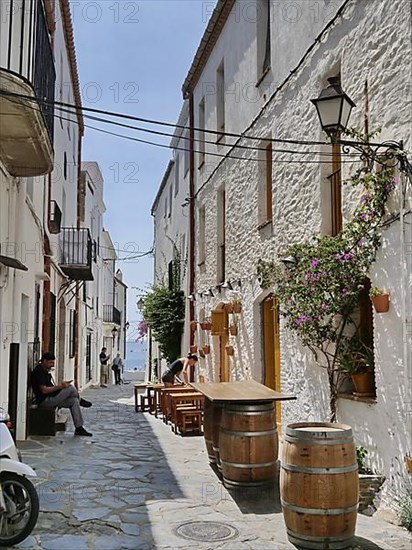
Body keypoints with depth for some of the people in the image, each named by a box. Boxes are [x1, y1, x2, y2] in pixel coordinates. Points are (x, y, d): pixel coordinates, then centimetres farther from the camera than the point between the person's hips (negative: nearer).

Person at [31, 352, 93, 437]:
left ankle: (79, 428, -1)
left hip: (51, 398, 10)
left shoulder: (45, 370, 17)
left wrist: (61, 385, 3)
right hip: (44, 400, -10)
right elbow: (44, 390, -23)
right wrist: (60, 386, -21)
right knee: (71, 388, -20)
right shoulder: (38, 371, -16)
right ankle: (80, 400, 13)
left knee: (74, 401, -2)